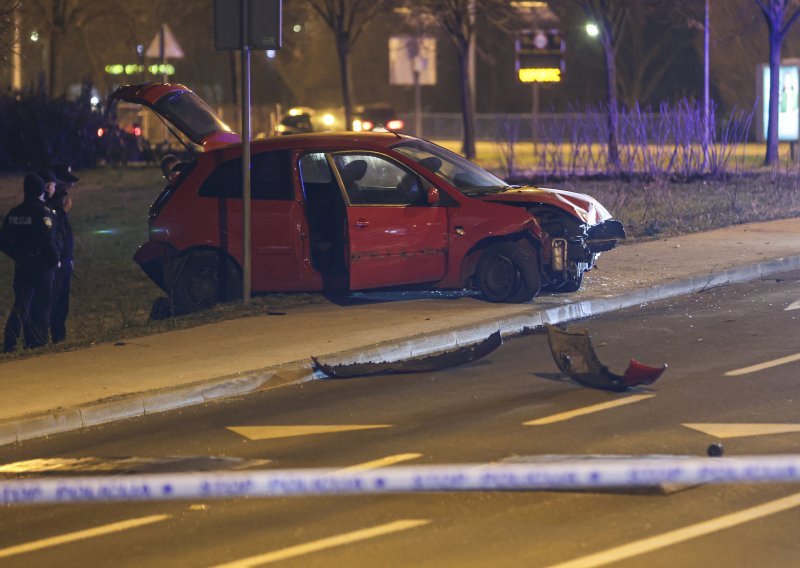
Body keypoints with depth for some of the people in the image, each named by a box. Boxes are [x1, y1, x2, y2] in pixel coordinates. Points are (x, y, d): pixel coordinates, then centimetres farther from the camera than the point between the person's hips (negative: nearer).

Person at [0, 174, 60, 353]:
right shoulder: (43, 212, -13)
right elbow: (48, 241, -18)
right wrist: (55, 260, -5)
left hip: (21, 265, 5)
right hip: (41, 264, -5)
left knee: (21, 304, 6)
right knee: (41, 304, 8)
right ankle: (37, 340, 11)